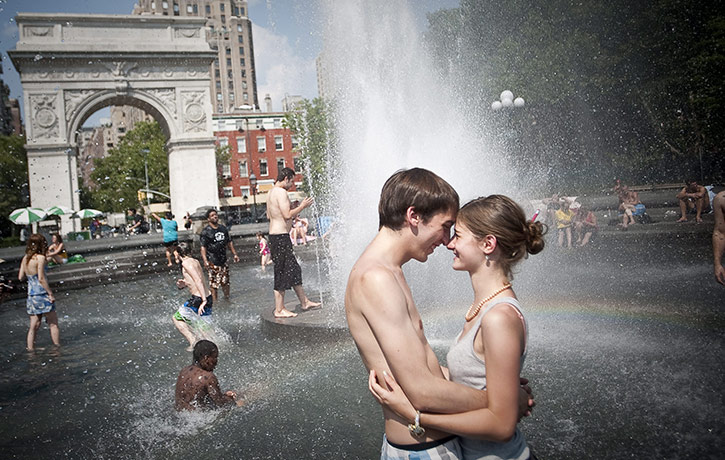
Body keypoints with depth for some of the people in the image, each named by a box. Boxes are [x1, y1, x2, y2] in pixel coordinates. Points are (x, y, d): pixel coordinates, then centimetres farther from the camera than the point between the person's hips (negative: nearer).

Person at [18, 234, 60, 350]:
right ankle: (58, 347, 7)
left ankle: (30, 349, 17)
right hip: (42, 295, -7)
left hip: (31, 296, 7)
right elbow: (41, 279, -18)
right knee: (53, 323, 4)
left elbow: (20, 277, 10)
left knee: (34, 326, 14)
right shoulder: (40, 257, -14)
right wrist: (51, 293, -13)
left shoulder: (25, 258, 6)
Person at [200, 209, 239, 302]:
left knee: (225, 282, 13)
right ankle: (215, 301, 5)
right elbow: (203, 247, -12)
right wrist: (205, 261, -23)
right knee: (214, 283, -3)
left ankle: (227, 298, 26)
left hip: (223, 260, 6)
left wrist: (234, 254, 14)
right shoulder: (205, 231, -8)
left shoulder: (223, 228, 11)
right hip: (213, 262, -6)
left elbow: (229, 242, 19)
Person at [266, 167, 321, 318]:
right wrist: (302, 206, -9)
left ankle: (304, 302, 25)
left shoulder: (272, 192, 16)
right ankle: (279, 310, 4)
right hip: (280, 236, -11)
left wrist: (293, 209, 21)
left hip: (275, 235, 11)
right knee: (282, 273, -4)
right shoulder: (281, 192, -15)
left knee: (294, 270, 16)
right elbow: (287, 215, -23)